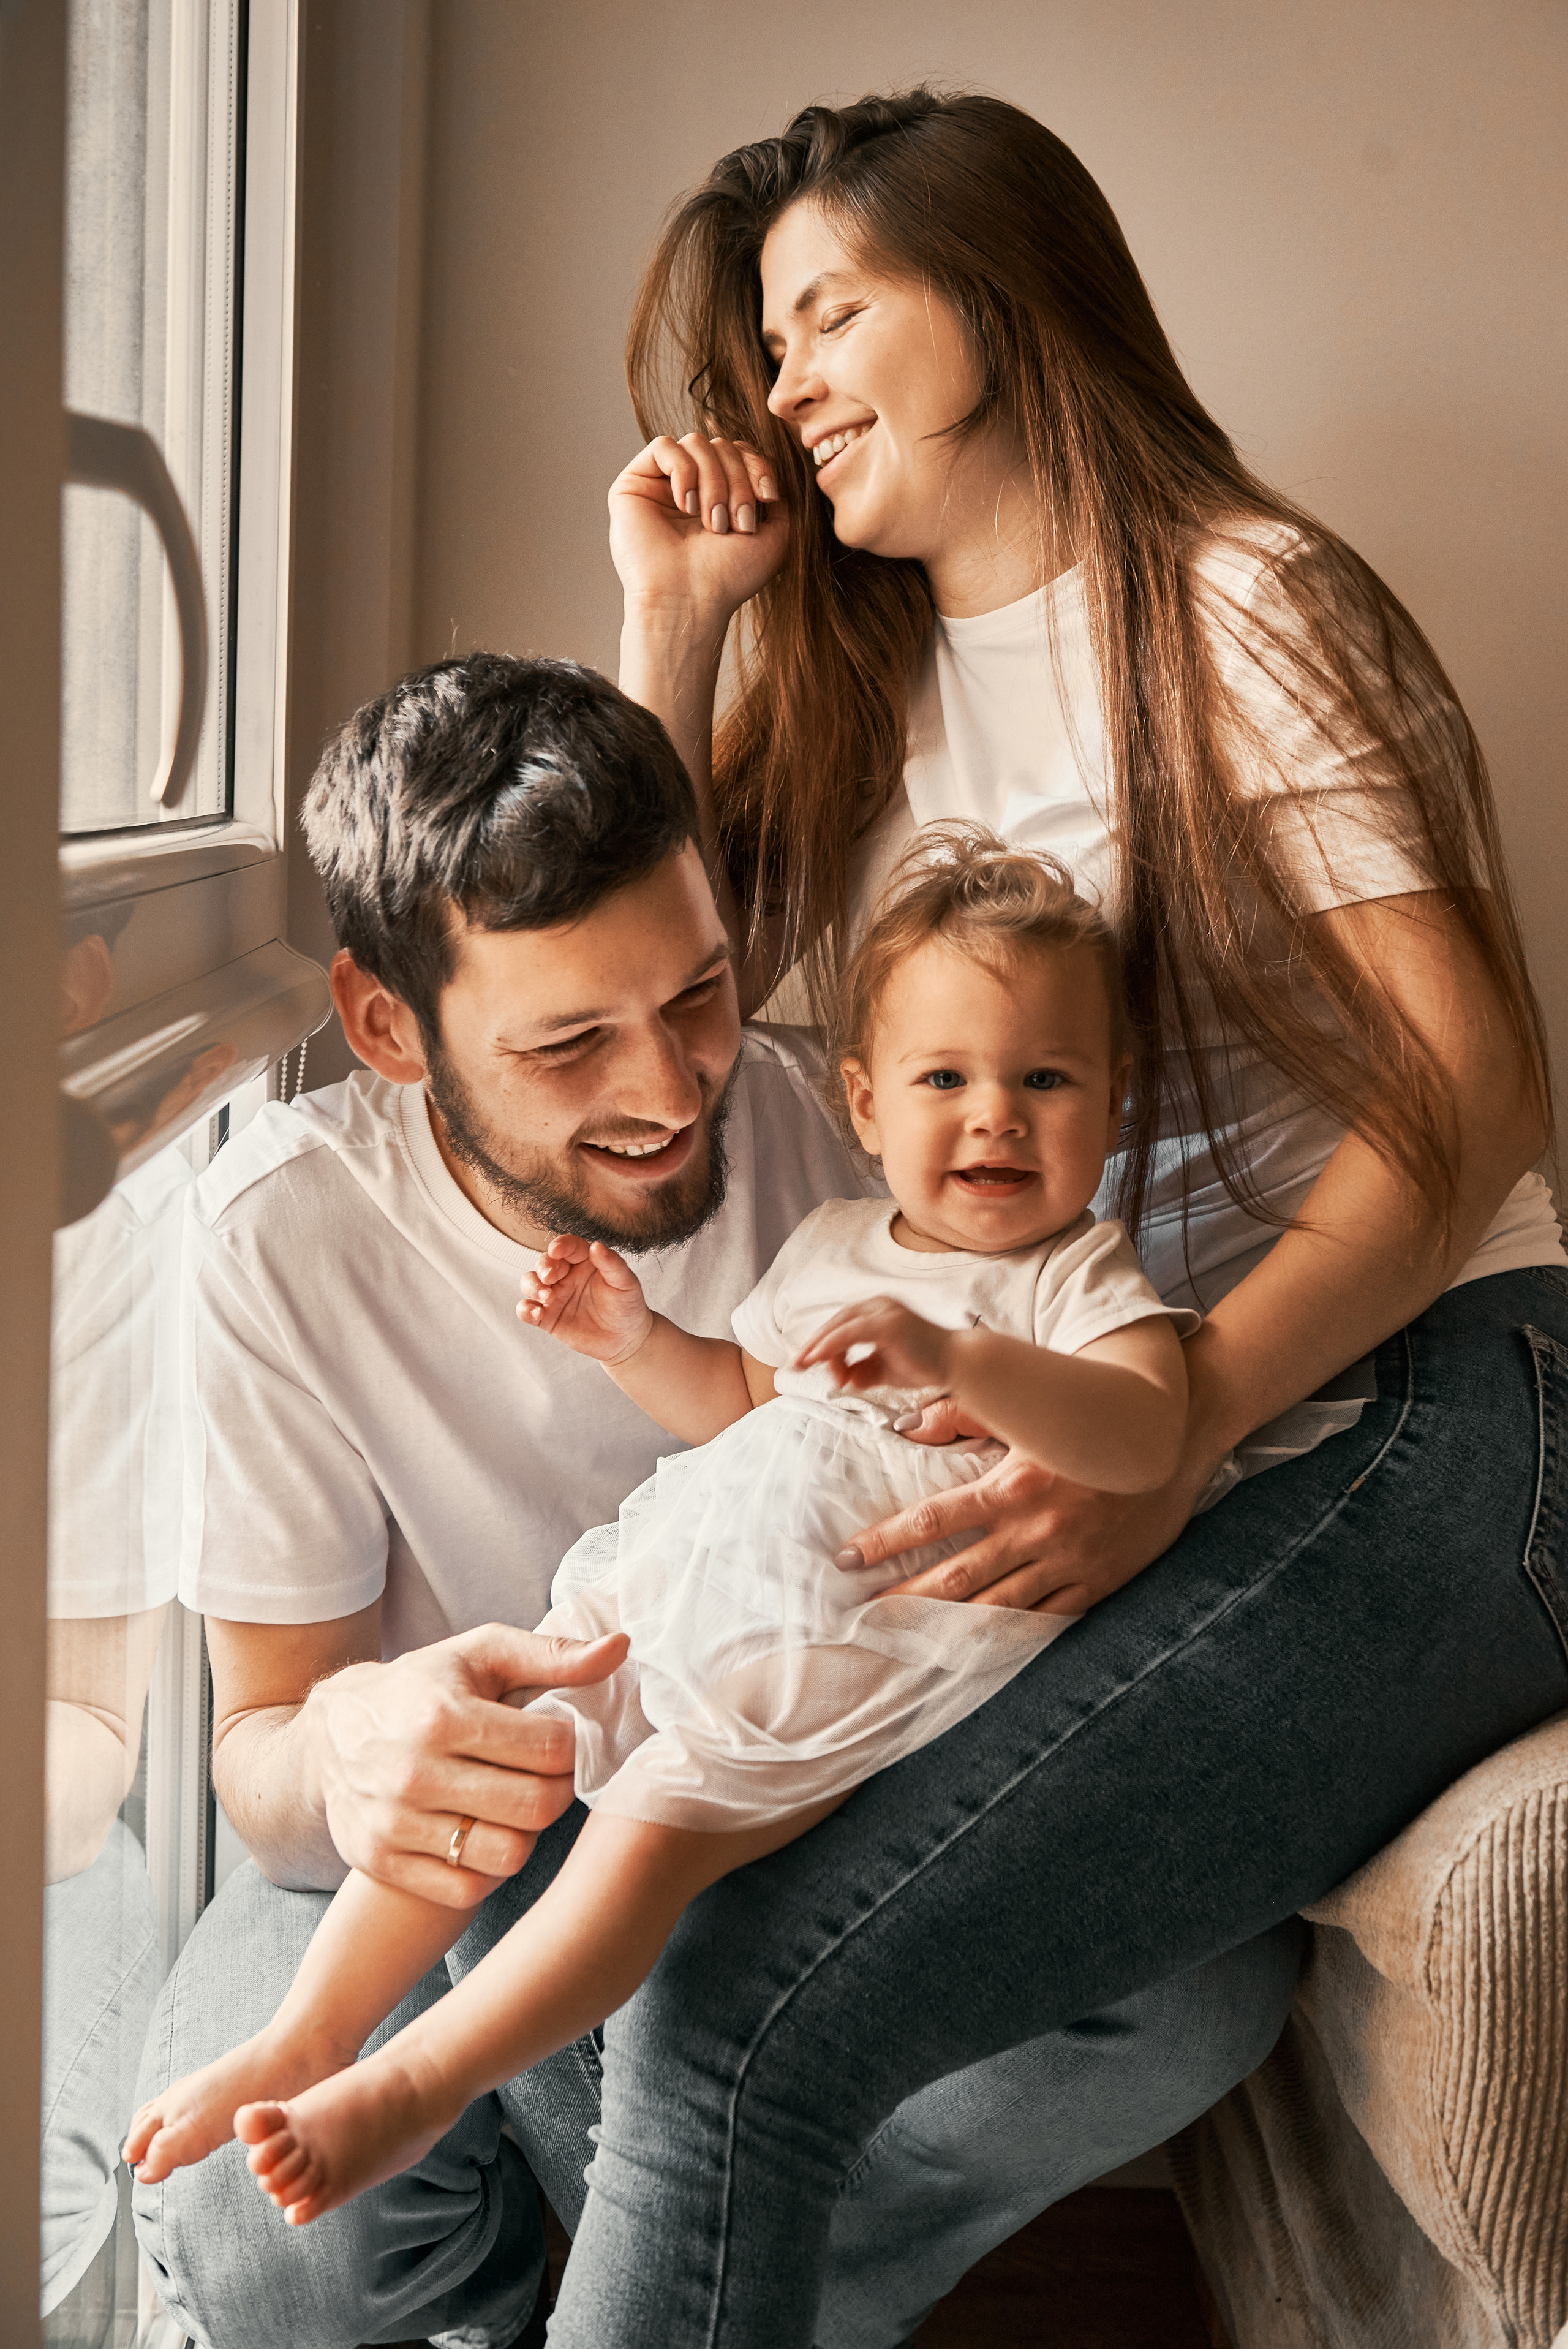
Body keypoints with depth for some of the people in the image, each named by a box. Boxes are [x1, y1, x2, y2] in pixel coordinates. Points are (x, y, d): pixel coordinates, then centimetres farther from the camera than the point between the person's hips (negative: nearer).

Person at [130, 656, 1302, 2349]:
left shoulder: (826, 1115, -17)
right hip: (473, 1820, -1)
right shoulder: (283, 1232, -19)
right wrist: (341, 1752, -41)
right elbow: (259, 1736, -13)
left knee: (1202, 1975, -27)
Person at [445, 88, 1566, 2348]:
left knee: (740, 2015, -25)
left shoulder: (1234, 603, -2)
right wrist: (673, 622, 9)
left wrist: (1170, 1433, -25)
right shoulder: (855, 673, 19)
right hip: (1067, 1450, 6)